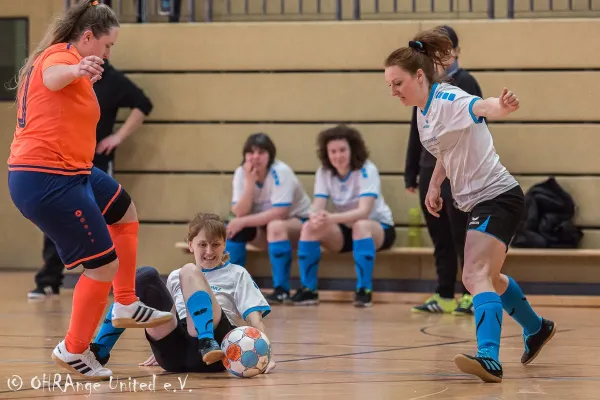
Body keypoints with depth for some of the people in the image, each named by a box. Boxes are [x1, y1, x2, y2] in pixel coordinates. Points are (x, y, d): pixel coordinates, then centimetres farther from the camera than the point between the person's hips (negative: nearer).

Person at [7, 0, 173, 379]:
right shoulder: (61, 56, -17)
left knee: (125, 212, 29)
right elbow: (52, 77, -43)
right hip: (49, 180, -12)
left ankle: (126, 306, 35)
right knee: (105, 264, -7)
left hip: (71, 173, 12)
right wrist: (76, 71, -65)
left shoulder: (63, 57, 15)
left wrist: (84, 83, 41)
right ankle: (74, 350, 7)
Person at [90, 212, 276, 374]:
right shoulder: (175, 277, 30)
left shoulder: (236, 274, 19)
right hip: (173, 352, 3)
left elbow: (254, 317, 6)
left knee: (190, 272, -21)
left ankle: (208, 345, -45)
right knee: (146, 276, -13)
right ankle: (98, 352, -20)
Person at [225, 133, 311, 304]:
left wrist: (244, 221, -29)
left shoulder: (280, 172, -25)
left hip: (298, 221, -5)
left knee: (275, 226, -37)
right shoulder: (241, 173, -10)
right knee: (234, 229, -20)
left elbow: (280, 213, -31)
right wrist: (250, 182, -28)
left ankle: (281, 291, -32)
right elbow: (239, 213, -18)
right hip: (264, 227, 5)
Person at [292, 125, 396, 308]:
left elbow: (364, 211, -32)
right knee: (309, 227, -21)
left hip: (379, 227, -4)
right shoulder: (324, 172, -7)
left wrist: (331, 218, -47)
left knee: (360, 226, -38)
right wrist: (316, 217, -42)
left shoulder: (367, 170, -21)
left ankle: (364, 291, -32)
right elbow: (317, 207, -15)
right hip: (345, 231, 4)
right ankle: (308, 290, -14)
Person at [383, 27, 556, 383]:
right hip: (477, 202, 10)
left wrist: (500, 106, -66)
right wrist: (434, 186, 14)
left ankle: (489, 359, -38)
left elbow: (481, 106, -44)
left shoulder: (448, 100, -21)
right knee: (488, 277, 27)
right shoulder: (425, 110, 7)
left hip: (498, 197, -10)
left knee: (476, 276, -26)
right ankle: (537, 328, 50)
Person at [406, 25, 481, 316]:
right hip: (430, 169, 6)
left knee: (461, 235, -4)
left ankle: (473, 295, 1)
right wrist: (411, 172, 14)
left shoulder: (465, 83, -5)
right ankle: (444, 296, 13)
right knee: (440, 238, 8)